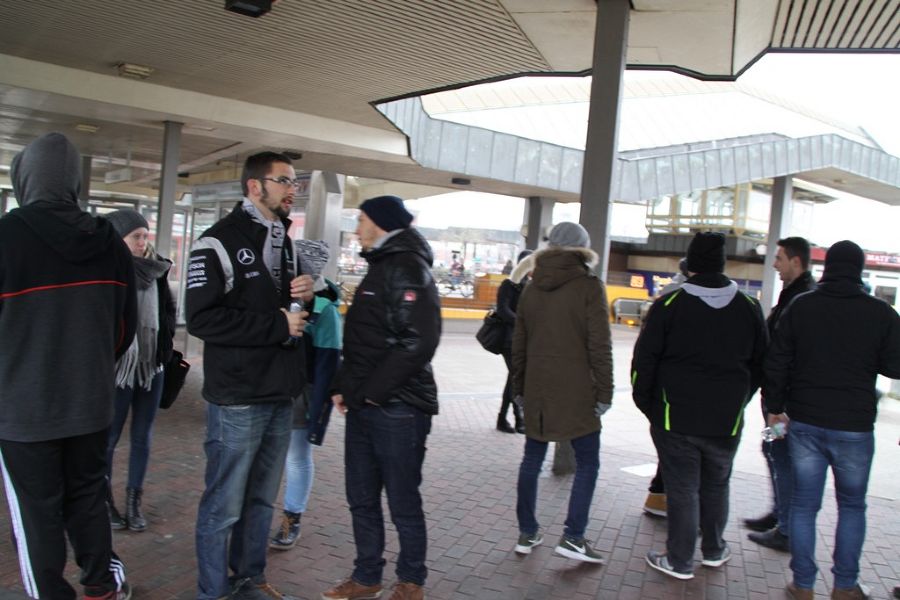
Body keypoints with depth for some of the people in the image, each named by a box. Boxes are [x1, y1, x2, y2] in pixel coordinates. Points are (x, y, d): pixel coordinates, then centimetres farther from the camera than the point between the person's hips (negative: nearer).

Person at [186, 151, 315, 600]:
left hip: (280, 395, 7)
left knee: (261, 498, 17)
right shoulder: (219, 242, -10)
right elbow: (202, 318, -20)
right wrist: (278, 324, -17)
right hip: (237, 399, -7)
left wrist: (303, 295, 1)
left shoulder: (283, 241, 15)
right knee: (224, 505, 4)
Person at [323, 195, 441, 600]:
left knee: (403, 502, 5)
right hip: (363, 405, 9)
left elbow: (418, 342, -22)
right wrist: (344, 387, 9)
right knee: (362, 499, 15)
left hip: (397, 408, -9)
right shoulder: (380, 267, 17)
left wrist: (373, 391, -16)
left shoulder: (407, 268, -12)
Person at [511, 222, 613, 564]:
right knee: (587, 463, 7)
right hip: (576, 393, -5)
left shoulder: (531, 289, 8)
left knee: (532, 461, 13)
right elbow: (600, 347, -10)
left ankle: (527, 533, 21)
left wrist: (519, 388, 20)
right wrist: (604, 393, -4)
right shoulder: (589, 287, -8)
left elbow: (518, 345, 12)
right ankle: (572, 537, 4)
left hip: (536, 392, 5)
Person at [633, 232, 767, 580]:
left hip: (675, 419, -3)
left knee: (682, 489, 5)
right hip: (727, 421, 3)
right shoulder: (749, 308, 2)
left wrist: (646, 404, 4)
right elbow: (760, 365, 10)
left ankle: (680, 562, 14)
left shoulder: (669, 305, -9)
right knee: (716, 486, 20)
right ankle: (714, 551, 35)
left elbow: (643, 361, -8)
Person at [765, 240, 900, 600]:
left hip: (804, 423, 1)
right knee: (852, 506, 17)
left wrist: (774, 407, 10)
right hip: (854, 427, -1)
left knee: (804, 505, 10)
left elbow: (776, 363, -1)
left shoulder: (801, 306, -3)